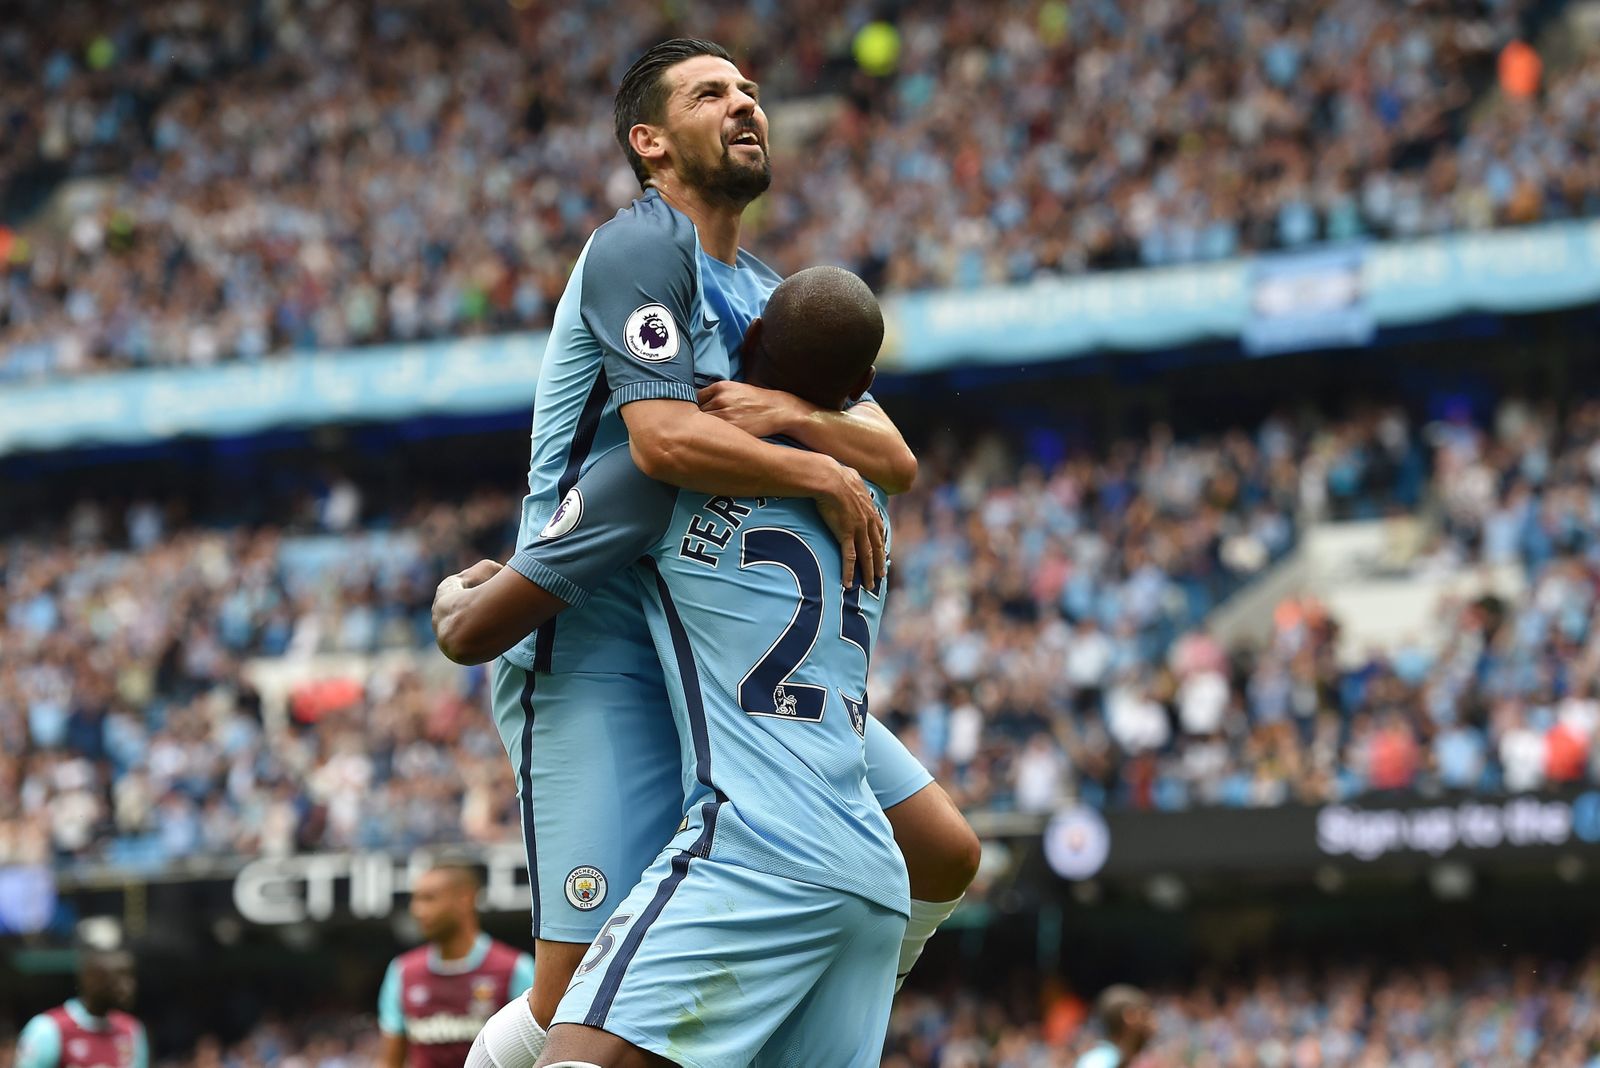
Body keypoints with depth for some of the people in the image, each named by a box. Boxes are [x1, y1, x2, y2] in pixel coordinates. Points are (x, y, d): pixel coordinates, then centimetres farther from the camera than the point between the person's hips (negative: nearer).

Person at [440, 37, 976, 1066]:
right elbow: (665, 438, -24)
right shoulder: (642, 245, -8)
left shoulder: (773, 298, 19)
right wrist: (824, 474, -12)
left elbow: (897, 461, 7)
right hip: (599, 646, -8)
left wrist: (796, 415, -13)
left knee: (943, 855, 4)